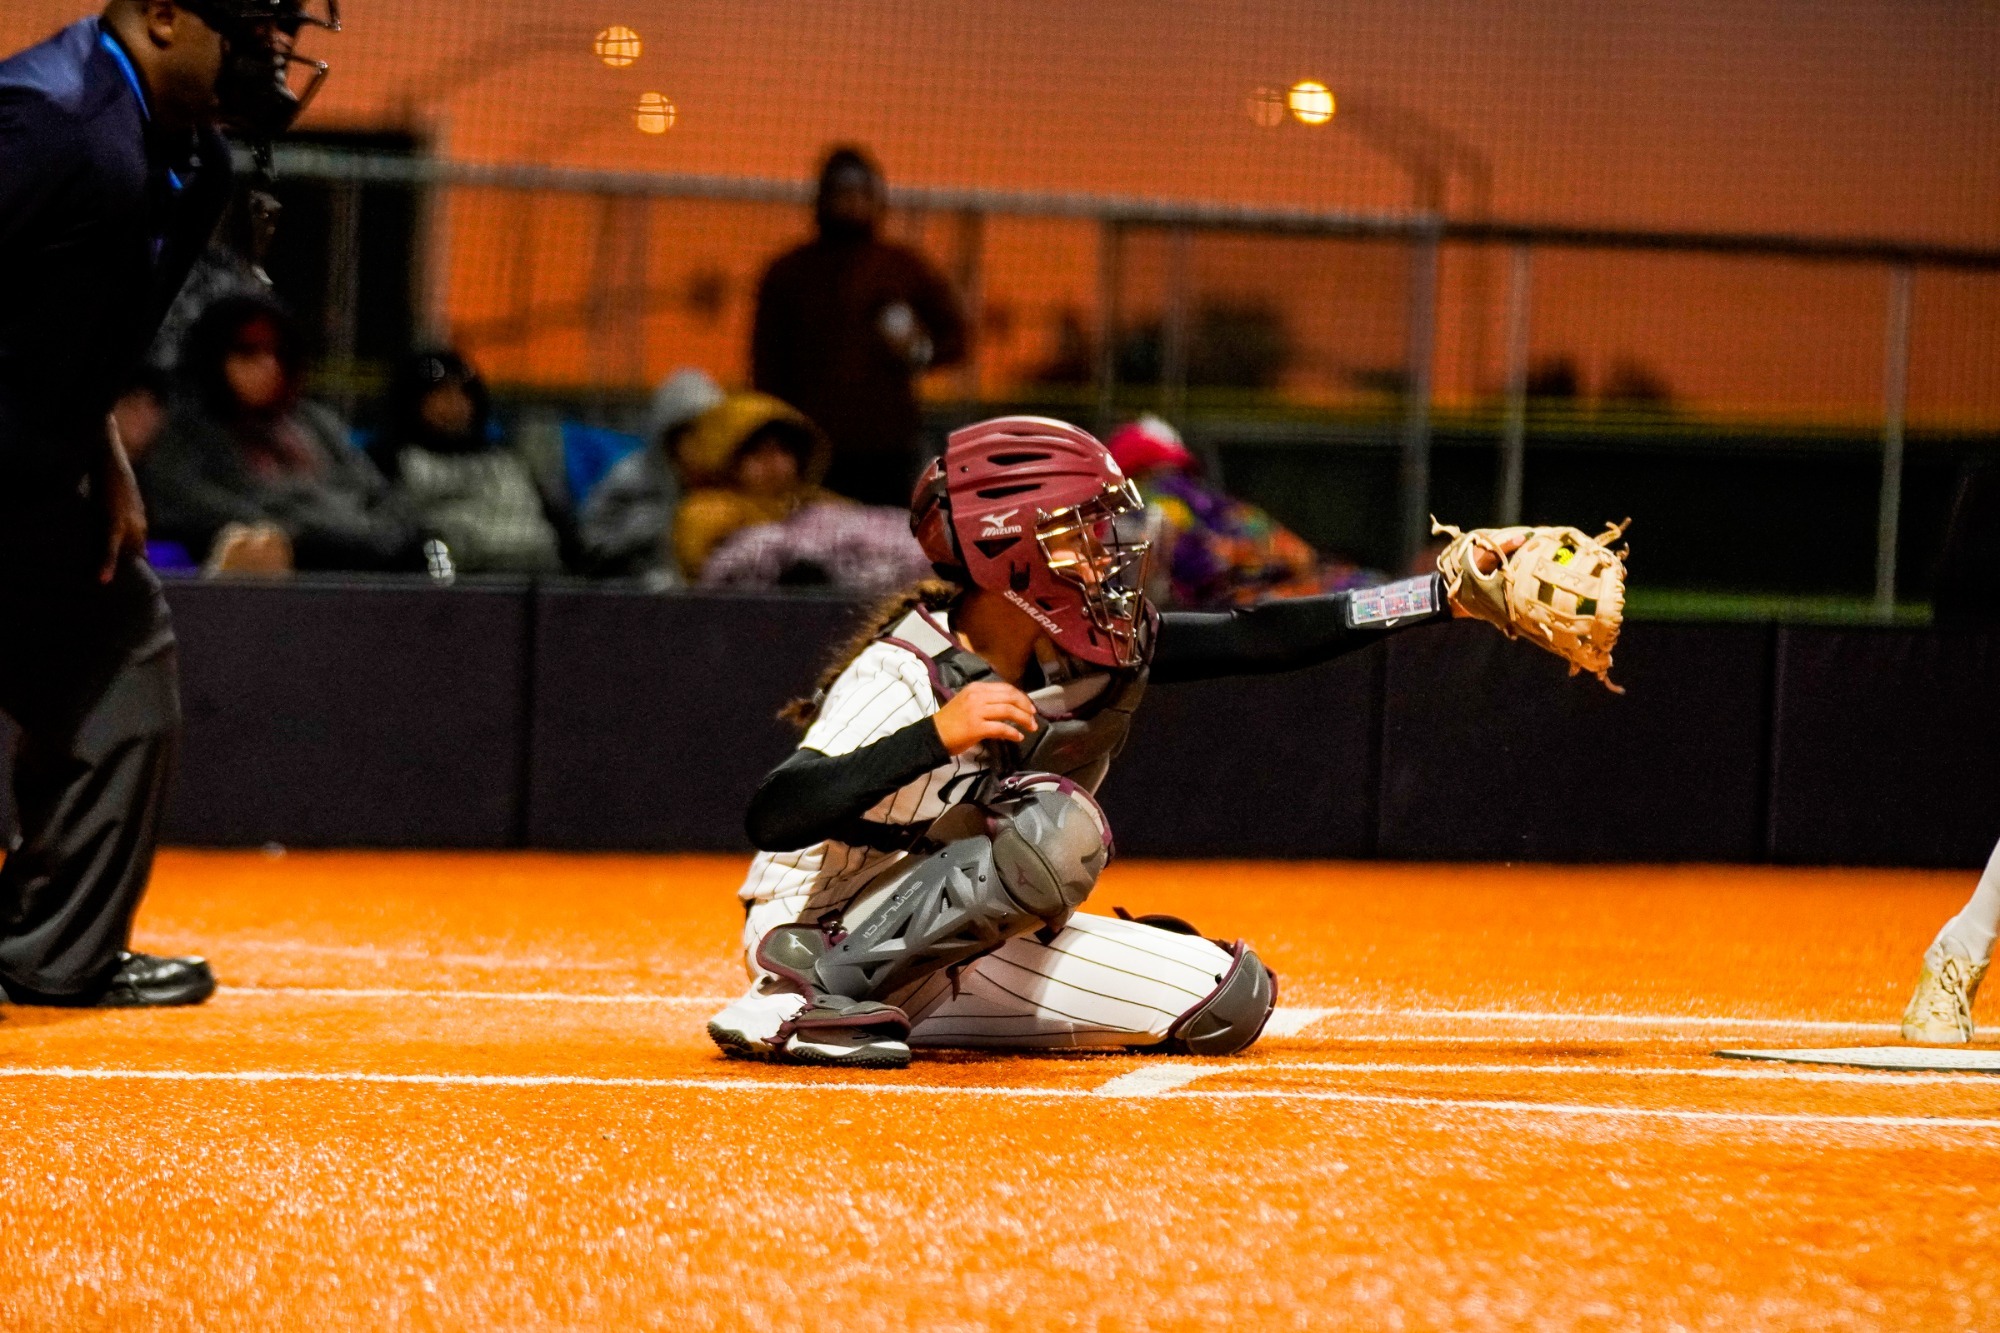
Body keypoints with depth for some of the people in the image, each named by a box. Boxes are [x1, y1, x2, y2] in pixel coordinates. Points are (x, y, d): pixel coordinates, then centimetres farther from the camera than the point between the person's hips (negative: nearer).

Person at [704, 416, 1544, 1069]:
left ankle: (907, 1013, 4)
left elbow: (1253, 640, -1)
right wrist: (936, 736, -46)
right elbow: (772, 817, -36)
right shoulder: (902, 677, -24)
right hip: (825, 932, -9)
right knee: (1056, 824, -32)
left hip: (960, 943, 9)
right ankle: (808, 994, -24)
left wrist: (1444, 593, -5)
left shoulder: (1094, 648, -2)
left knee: (1228, 999, 0)